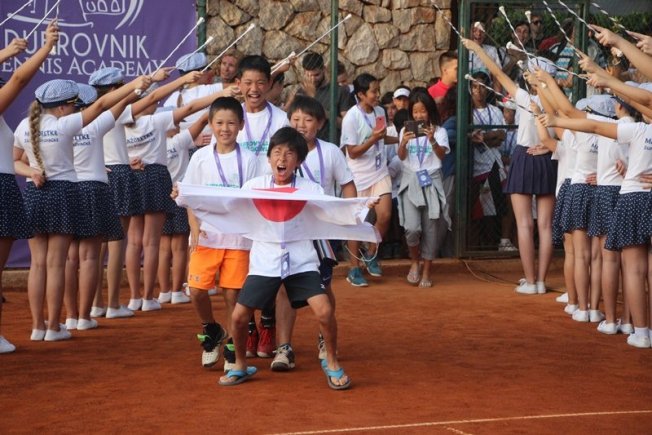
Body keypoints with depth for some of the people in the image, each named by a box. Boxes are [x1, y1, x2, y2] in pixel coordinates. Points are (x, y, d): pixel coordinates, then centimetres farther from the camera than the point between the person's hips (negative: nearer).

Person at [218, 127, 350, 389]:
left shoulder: (311, 190, 0)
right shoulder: (253, 186, 2)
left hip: (301, 261, -1)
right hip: (264, 262, 1)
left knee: (324, 311, -16)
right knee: (239, 316, -2)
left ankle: (331, 362, 10)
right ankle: (240, 366, 26)